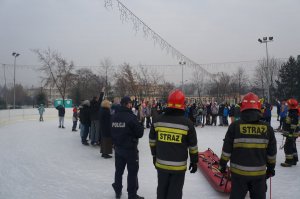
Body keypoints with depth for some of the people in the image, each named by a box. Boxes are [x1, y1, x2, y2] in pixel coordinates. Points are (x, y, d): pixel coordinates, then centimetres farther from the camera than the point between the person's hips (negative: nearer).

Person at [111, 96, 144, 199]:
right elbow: (139, 133, -15)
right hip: (130, 149, -6)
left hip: (118, 148, 7)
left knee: (119, 170, 18)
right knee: (132, 172, 5)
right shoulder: (131, 117, -20)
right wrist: (141, 127, 3)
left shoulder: (114, 116, 0)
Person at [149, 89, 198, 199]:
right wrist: (194, 161, 8)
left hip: (161, 163, 3)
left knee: (162, 189, 19)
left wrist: (154, 155, 21)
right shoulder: (187, 123, -11)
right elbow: (193, 146, -4)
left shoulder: (158, 120, -3)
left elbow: (152, 140, 8)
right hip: (179, 165, -3)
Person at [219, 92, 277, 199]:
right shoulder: (267, 128, -4)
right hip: (260, 173, 2)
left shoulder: (235, 126, -11)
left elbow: (227, 149, -7)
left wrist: (222, 164, 7)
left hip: (239, 172, -2)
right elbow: (272, 153, 4)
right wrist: (271, 168, 19)